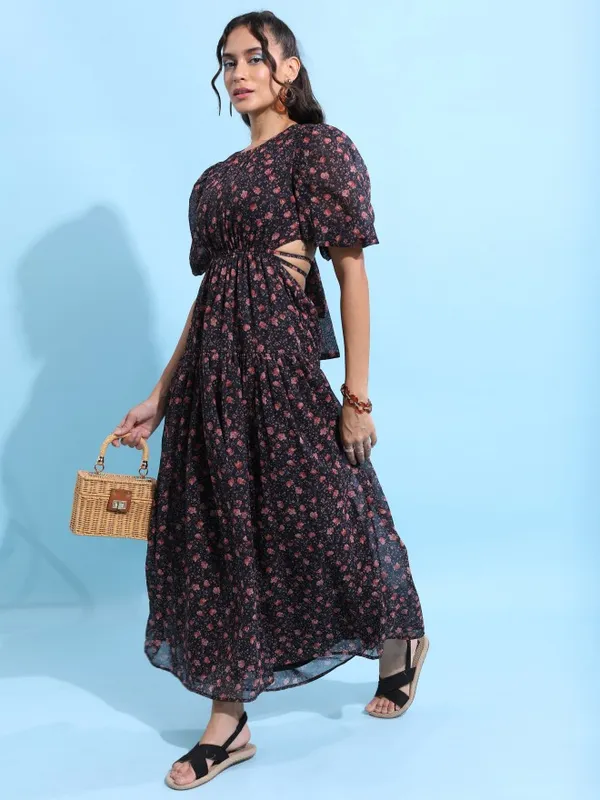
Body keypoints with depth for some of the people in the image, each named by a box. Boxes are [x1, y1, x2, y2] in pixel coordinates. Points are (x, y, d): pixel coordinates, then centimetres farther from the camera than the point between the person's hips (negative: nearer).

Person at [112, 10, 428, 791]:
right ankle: (227, 723, 16)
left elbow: (352, 272, -8)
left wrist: (357, 394, -14)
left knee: (319, 517, 5)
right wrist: (159, 397, 14)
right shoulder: (218, 177, 17)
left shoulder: (319, 148, -2)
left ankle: (403, 642, 34)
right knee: (217, 535, 6)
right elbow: (209, 288, 17)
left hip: (285, 360, -7)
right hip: (214, 369, 7)